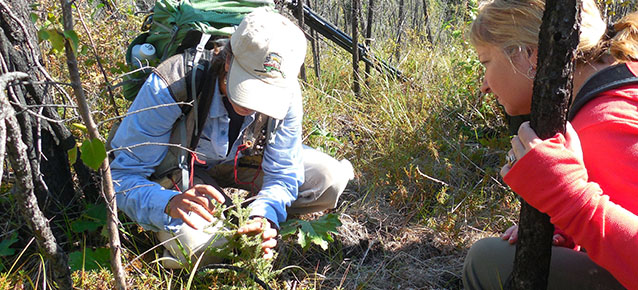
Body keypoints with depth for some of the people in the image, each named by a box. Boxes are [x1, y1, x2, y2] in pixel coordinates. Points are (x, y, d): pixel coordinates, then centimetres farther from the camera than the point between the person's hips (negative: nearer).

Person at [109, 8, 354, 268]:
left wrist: (265, 216, -38)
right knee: (201, 249, -33)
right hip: (178, 168, -3)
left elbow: (282, 173, -17)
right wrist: (170, 203, -52)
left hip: (242, 162, 4)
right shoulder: (168, 88, -36)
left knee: (330, 179, -15)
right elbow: (122, 177, -31)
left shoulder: (285, 93, -26)